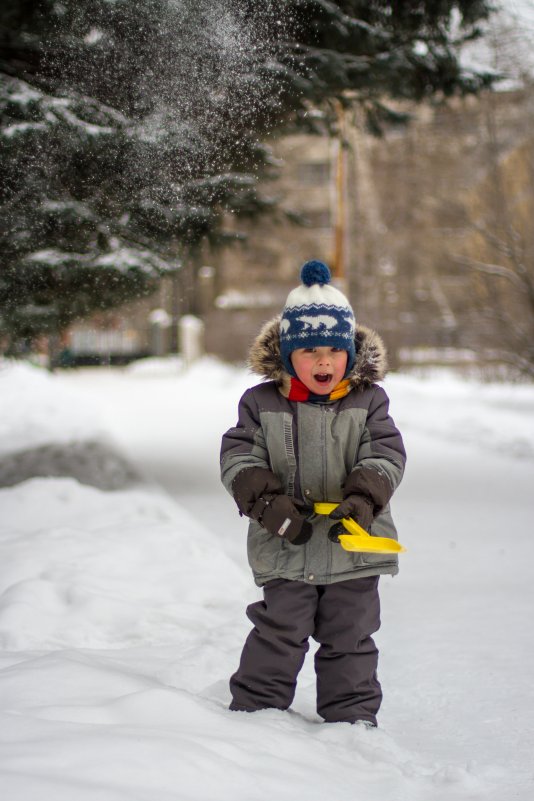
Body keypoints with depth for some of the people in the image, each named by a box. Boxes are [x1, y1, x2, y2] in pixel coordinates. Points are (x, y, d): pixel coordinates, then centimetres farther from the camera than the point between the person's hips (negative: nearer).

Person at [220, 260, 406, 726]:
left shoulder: (368, 402, -1)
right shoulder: (262, 403, -3)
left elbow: (386, 457, -6)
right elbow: (238, 458, -5)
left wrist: (362, 500, -23)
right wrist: (268, 502, -19)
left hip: (354, 548, 1)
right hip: (286, 549, -1)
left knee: (349, 636, 12)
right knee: (279, 634, 4)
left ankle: (352, 715, 25)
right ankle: (256, 706, 18)